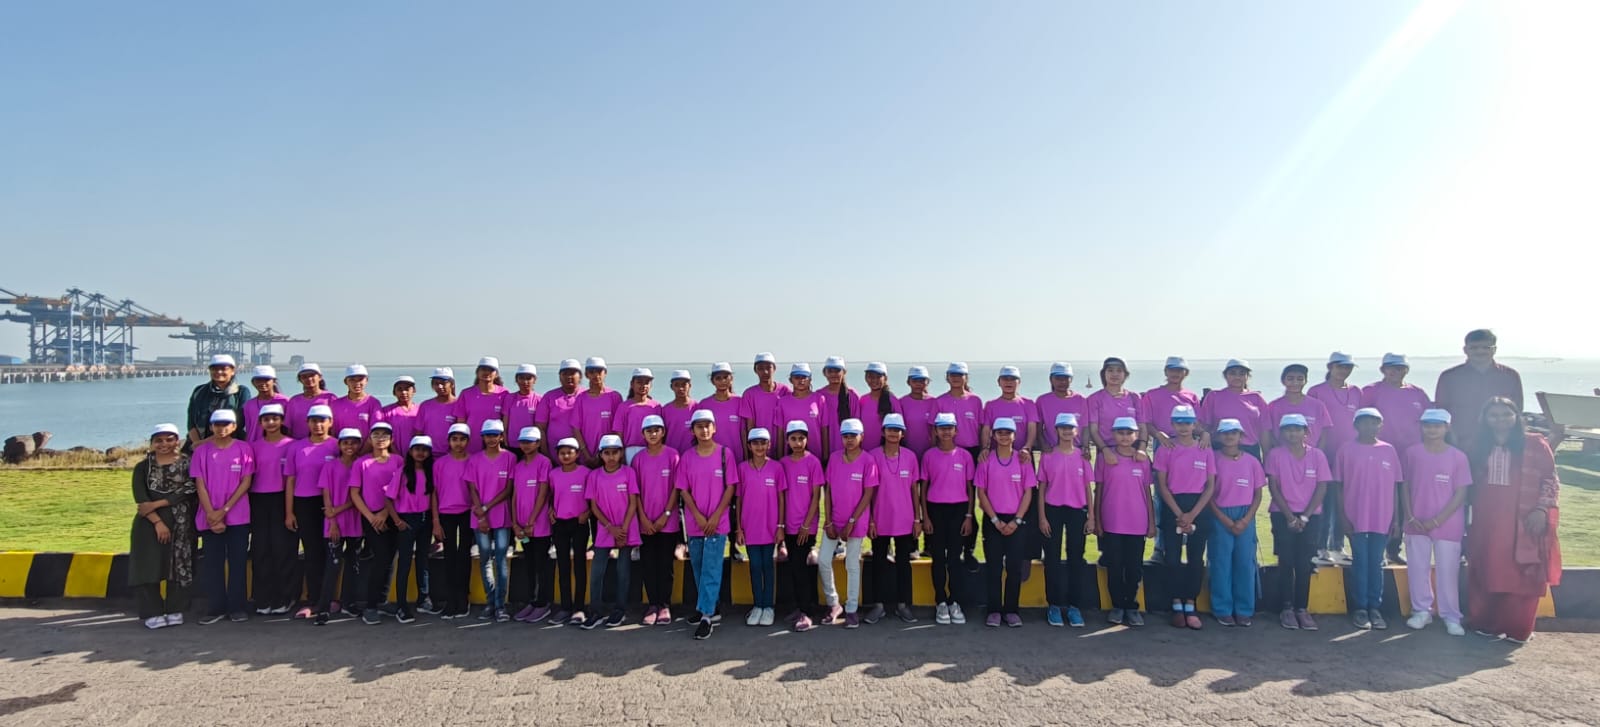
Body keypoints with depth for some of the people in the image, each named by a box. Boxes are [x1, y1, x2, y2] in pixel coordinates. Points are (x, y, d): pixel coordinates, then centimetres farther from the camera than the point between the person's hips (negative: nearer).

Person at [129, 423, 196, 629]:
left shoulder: (188, 464, 4)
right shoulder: (143, 467, 7)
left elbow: (187, 491, -8)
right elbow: (140, 498, -3)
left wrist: (156, 504, -12)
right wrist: (157, 521, -14)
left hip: (181, 524, -1)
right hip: (150, 524, 1)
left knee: (179, 565, -1)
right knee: (148, 566, -4)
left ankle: (175, 611, 8)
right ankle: (152, 613, 2)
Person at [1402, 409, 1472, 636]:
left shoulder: (1458, 457, -5)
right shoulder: (1412, 453, 1)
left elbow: (1461, 494, -5)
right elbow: (1405, 487, 5)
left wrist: (1437, 520, -10)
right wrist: (1410, 517, -4)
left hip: (1448, 525, -2)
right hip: (1417, 523, 2)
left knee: (1448, 571, 2)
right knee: (1417, 569, 7)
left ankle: (1451, 617, 10)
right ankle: (1422, 611, 19)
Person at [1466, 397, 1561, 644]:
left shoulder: (1534, 444, -3)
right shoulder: (1481, 447, 13)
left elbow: (1551, 480, -3)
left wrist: (1542, 509, -13)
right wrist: (1471, 516, 14)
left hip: (1524, 522, -4)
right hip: (1487, 523, 4)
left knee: (1522, 576, -2)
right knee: (1487, 573, 7)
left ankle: (1518, 629, 7)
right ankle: (1487, 624, 16)